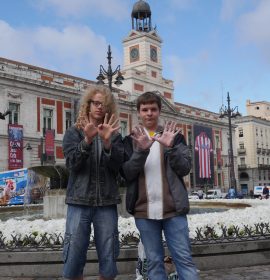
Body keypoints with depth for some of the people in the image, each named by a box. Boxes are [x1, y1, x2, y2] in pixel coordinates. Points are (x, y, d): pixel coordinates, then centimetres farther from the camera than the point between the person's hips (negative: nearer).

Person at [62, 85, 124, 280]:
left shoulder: (114, 135, 11)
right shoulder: (74, 132, 8)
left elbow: (117, 166, -3)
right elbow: (72, 163, -7)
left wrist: (107, 141, -18)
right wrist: (87, 139, -21)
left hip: (106, 202, 1)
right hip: (80, 201, -1)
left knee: (108, 260, 4)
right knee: (74, 258, -2)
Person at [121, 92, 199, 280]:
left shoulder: (174, 136, 8)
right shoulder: (130, 140, 8)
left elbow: (185, 168, -1)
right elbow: (127, 173, -4)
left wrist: (170, 147, -17)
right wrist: (141, 150, -19)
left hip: (173, 208, 0)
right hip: (144, 211, 1)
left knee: (184, 258, 1)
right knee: (154, 261, 8)